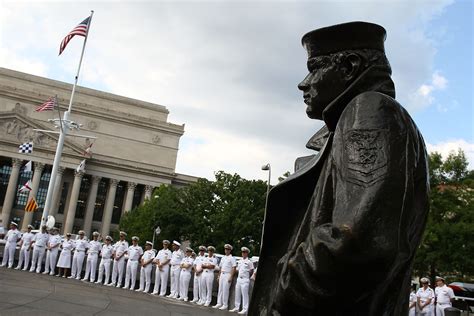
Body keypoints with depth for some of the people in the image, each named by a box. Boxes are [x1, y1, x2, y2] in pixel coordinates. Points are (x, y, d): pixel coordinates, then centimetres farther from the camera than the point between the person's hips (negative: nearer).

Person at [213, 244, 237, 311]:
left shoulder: (232, 258, -6)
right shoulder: (223, 258, 16)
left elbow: (234, 268, -13)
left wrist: (231, 277, -19)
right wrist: (219, 275, 17)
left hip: (227, 275, -7)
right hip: (222, 274, 7)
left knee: (225, 290, -6)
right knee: (220, 289, 8)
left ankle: (225, 305, 0)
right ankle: (219, 303, 14)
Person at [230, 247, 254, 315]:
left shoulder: (249, 262, -5)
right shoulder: (240, 261, 13)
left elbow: (251, 271, -1)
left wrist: (247, 277, 2)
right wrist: (239, 276, 11)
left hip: (245, 280, -7)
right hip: (239, 279, 7)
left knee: (245, 295, -5)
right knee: (237, 294, 10)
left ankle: (245, 309, -2)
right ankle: (236, 307, 19)